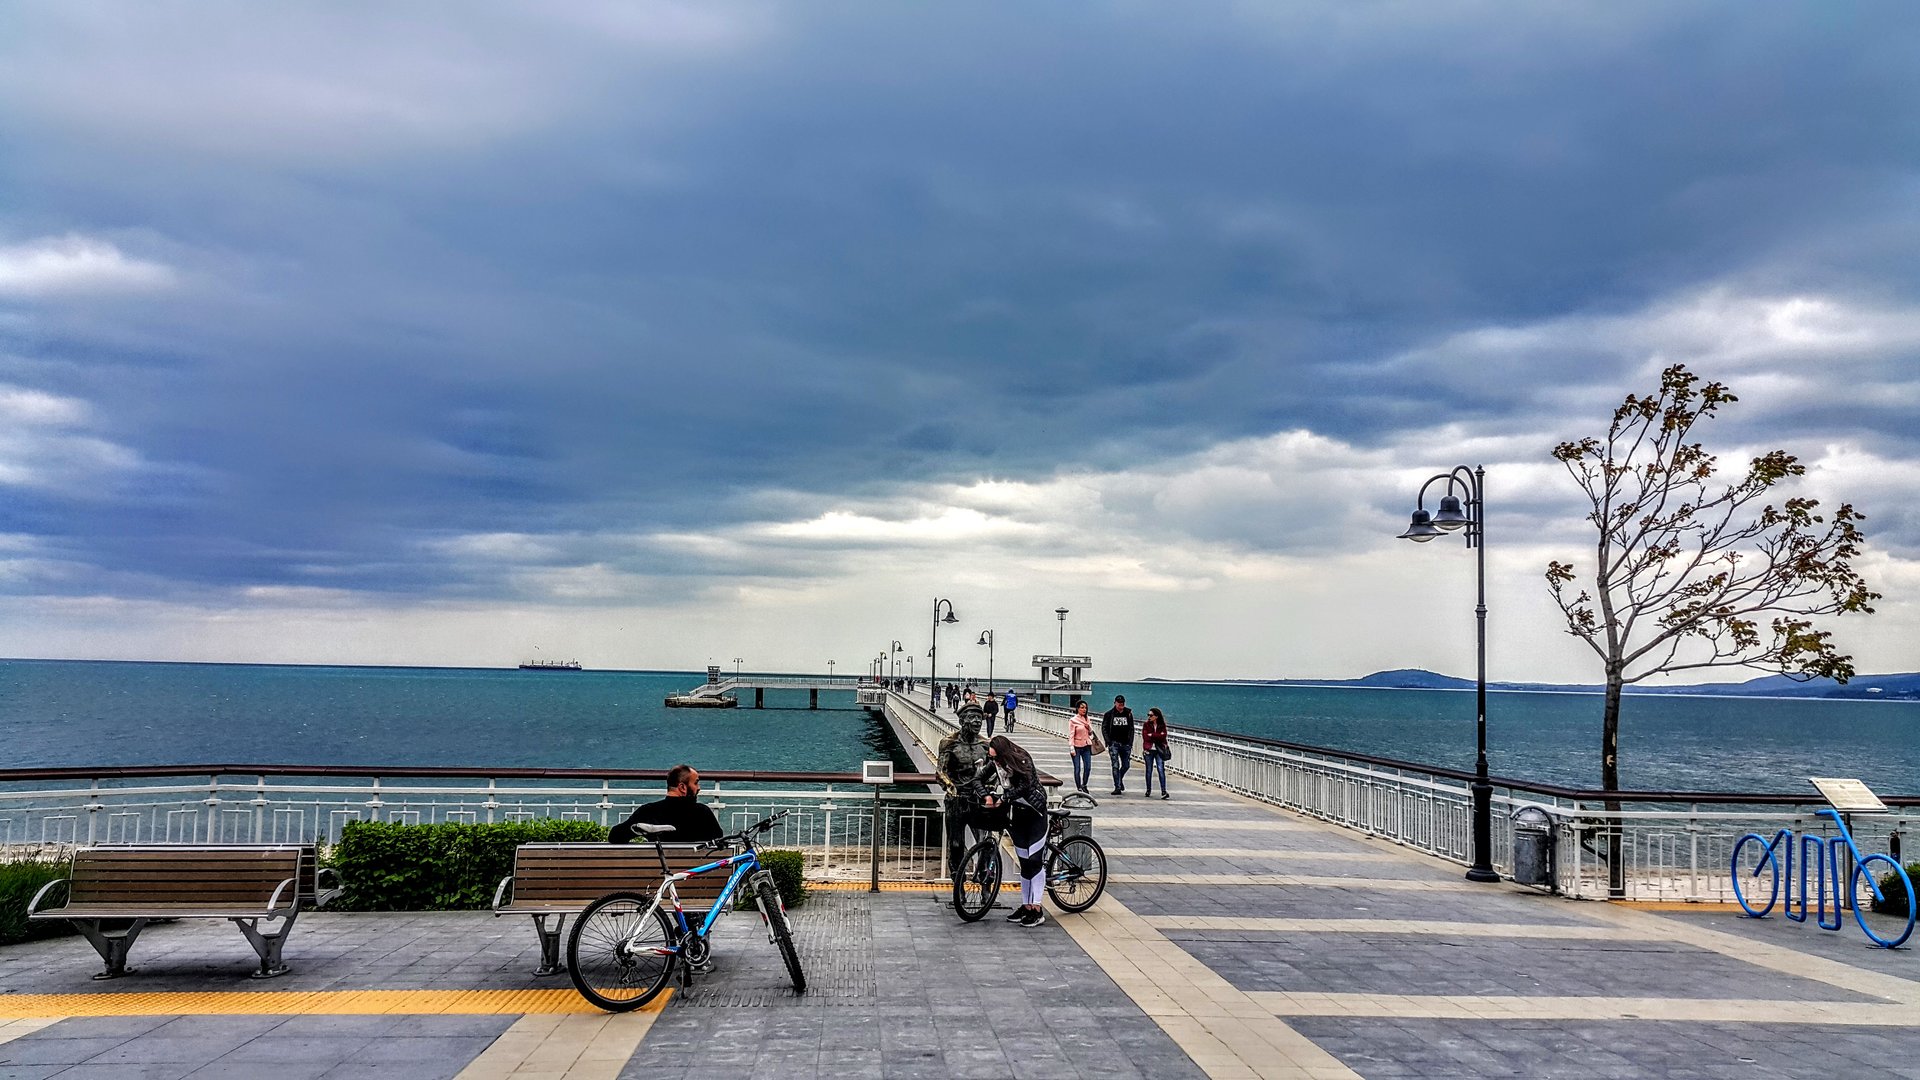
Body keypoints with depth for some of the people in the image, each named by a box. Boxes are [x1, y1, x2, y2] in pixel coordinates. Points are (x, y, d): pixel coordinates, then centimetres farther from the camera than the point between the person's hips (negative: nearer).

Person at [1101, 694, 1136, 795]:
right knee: (1115, 765, -8)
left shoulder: (1128, 713, 7)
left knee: (1126, 765, 6)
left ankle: (1119, 779, 34)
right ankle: (1117, 787, -6)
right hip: (1114, 743, -3)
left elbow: (1131, 729, 12)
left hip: (1126, 744, 3)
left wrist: (1130, 742, 4)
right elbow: (1104, 728, 2)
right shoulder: (1109, 714, 1)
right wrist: (1108, 742, -8)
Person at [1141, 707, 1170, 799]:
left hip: (1159, 750, -1)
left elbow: (1163, 736, -9)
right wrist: (1158, 736, -11)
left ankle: (1163, 792, -11)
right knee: (1149, 770, 6)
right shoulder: (1146, 725, 5)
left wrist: (1151, 735, -10)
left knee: (1161, 769, -10)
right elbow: (1145, 737, -8)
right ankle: (1148, 790, 19)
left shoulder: (1162, 726, 5)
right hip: (1149, 750, 1)